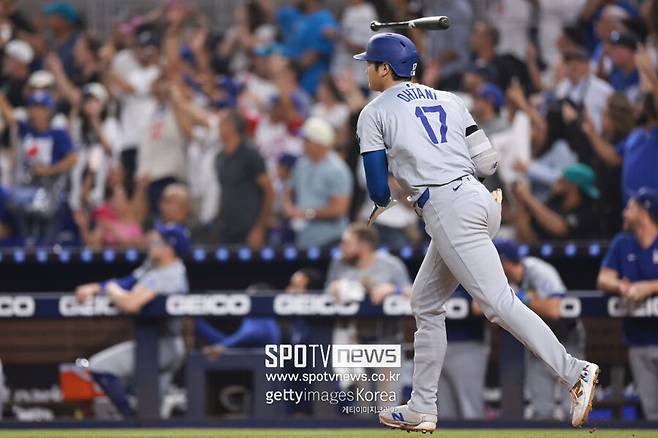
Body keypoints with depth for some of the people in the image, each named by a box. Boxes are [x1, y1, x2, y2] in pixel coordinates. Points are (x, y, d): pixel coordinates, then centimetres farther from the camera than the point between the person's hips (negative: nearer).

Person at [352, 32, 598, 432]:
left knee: (498, 302, -13)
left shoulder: (375, 114, 4)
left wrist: (384, 205, 24)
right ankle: (422, 410, 19)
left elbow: (379, 189, 0)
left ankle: (574, 373, -25)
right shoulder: (448, 101, 19)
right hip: (481, 201, 8)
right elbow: (487, 163, 12)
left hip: (446, 210, -8)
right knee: (426, 303, 18)